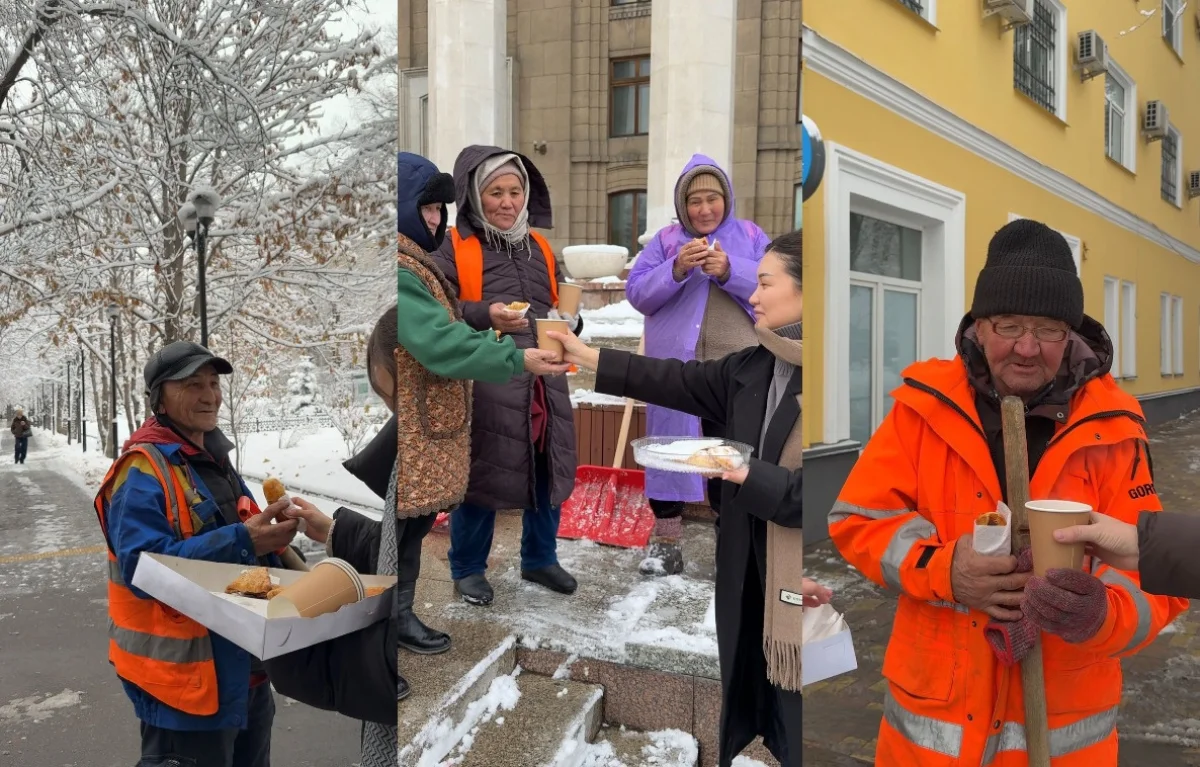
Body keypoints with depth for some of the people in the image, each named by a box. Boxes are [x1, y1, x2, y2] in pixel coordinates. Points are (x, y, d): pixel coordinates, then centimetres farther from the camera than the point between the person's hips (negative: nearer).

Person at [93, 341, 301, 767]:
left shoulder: (215, 461, 13)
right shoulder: (143, 471, -15)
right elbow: (144, 567, -25)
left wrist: (269, 536, -3)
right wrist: (242, 541, -32)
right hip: (184, 673, -9)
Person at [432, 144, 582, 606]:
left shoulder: (539, 247, 16)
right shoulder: (454, 247, -2)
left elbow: (558, 305, 23)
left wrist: (570, 322, 0)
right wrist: (484, 315, -24)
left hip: (544, 382, 6)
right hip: (484, 384, -5)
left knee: (547, 472, 12)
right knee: (480, 474, 1)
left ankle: (540, 559, 32)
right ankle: (467, 569, 21)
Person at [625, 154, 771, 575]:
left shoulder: (750, 236, 8)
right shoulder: (665, 239, 8)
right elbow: (637, 292, -1)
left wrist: (730, 271, -19)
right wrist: (676, 269, -17)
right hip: (673, 365, 0)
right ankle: (665, 541, 17)